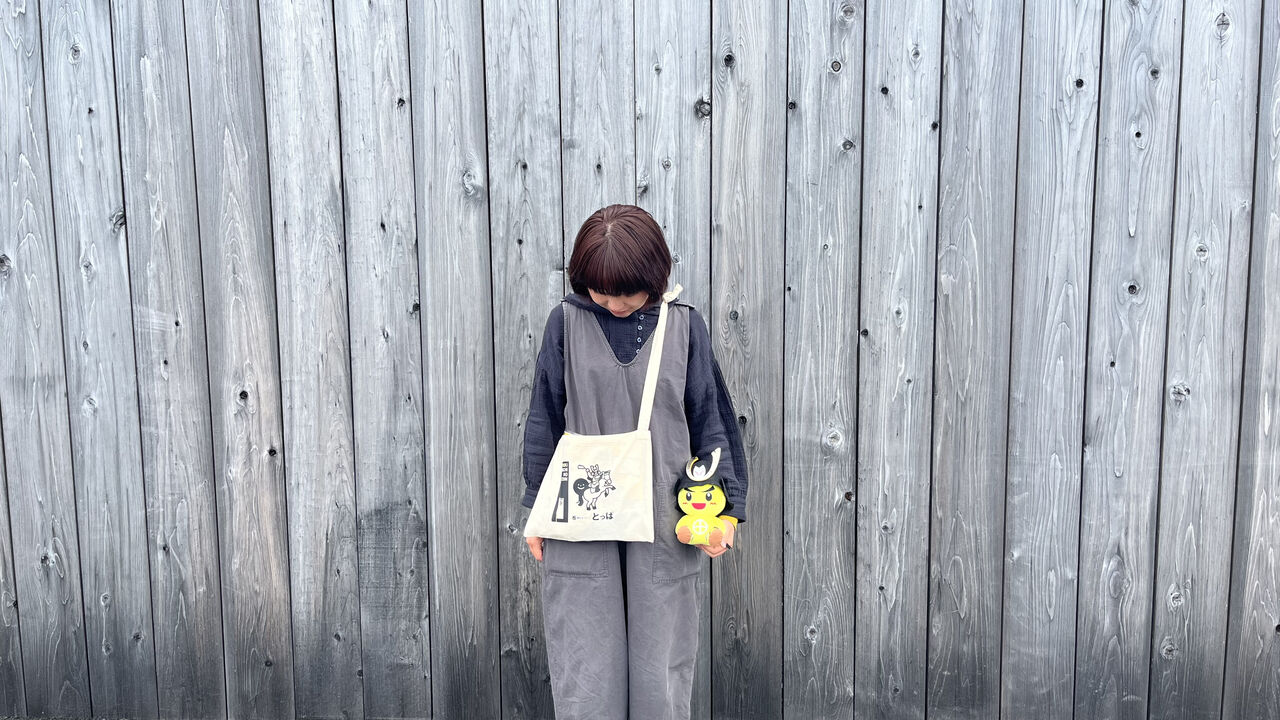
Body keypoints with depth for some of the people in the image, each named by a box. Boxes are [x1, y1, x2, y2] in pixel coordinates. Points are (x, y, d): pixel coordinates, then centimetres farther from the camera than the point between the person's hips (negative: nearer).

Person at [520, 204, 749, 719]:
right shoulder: (567, 321, 0)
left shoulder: (684, 325, 1)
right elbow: (543, 420, 5)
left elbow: (710, 421, 6)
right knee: (584, 677, 5)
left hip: (664, 529, 0)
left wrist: (726, 508, 1)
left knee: (661, 675, 9)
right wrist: (536, 511, 6)